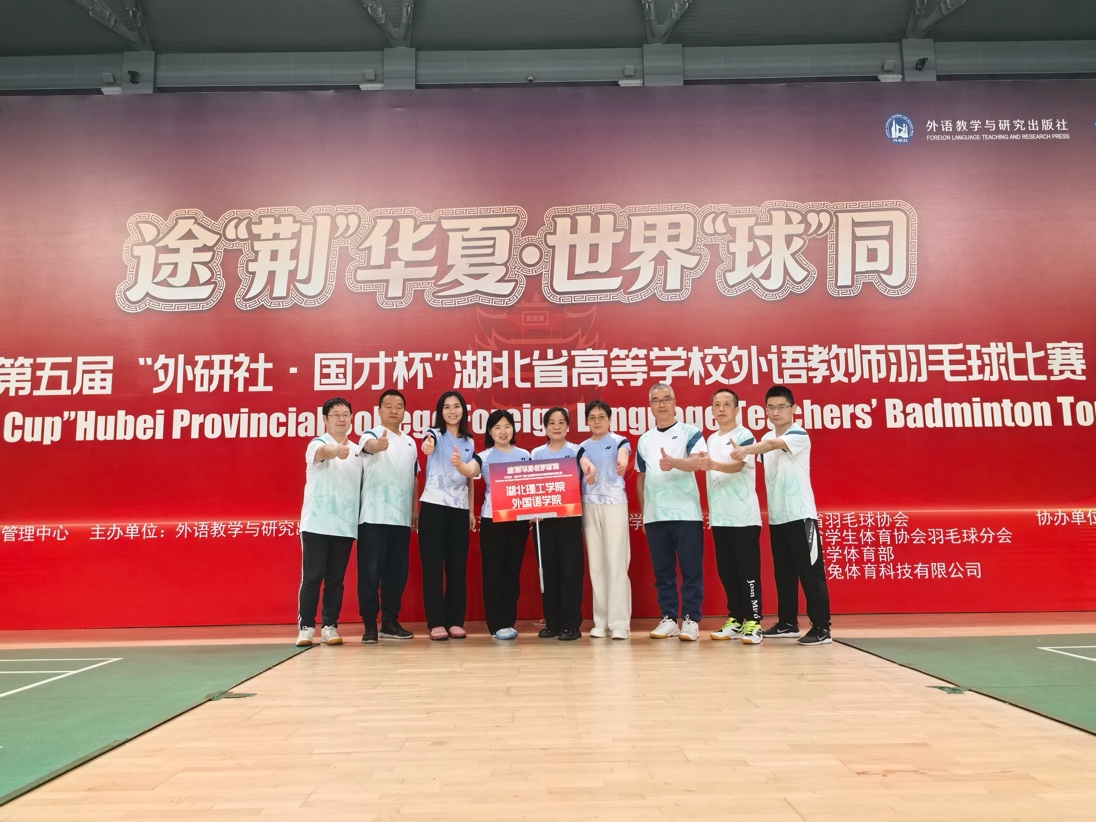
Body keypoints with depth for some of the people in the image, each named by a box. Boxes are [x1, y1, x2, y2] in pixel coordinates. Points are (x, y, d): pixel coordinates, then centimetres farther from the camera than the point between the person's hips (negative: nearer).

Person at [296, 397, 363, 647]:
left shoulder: (358, 451, 12)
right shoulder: (317, 444, -4)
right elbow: (322, 452, -30)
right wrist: (336, 451, -54)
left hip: (345, 526, 4)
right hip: (317, 524, -4)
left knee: (336, 579, 7)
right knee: (312, 577, -1)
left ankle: (329, 627, 14)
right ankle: (306, 627, 9)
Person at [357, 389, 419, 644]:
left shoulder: (411, 442, 15)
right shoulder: (372, 435, -4)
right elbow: (368, 445, -30)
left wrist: (415, 509, 15)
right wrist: (376, 444, -53)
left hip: (401, 517, 6)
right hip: (374, 517, -6)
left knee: (397, 572, 9)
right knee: (371, 572, -2)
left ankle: (390, 622, 18)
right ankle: (369, 625, 6)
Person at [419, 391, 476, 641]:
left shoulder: (469, 443, 12)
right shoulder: (434, 434, -1)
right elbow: (427, 446, -27)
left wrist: (471, 510, 10)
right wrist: (426, 446, -51)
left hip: (460, 509, 4)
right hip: (434, 506, -4)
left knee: (457, 565, 5)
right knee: (433, 564, -2)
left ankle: (455, 621, 11)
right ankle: (436, 622, 3)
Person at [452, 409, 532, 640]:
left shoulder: (525, 455, 9)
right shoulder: (484, 456, -1)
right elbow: (470, 471, -22)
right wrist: (459, 464, -45)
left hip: (519, 519, 3)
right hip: (492, 519, -3)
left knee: (513, 570, 8)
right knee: (494, 571, -1)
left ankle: (509, 621, 17)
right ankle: (498, 624, 5)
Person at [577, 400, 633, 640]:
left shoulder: (618, 440, 0)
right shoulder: (582, 447, 12)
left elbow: (623, 452, -23)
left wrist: (622, 461, -46)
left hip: (614, 505, -4)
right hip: (589, 506, 4)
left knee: (616, 563, -6)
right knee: (596, 565, 6)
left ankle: (619, 622, -1)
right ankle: (601, 621, 13)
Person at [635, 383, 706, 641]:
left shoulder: (690, 432, 1)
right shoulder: (644, 440, 13)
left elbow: (697, 462, -16)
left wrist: (674, 462, -37)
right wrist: (643, 514, 13)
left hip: (687, 514, -3)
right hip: (654, 516, 4)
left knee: (691, 570, -1)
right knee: (662, 571, 6)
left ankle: (690, 620, 7)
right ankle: (668, 618, 14)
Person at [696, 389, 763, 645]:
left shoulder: (744, 436, -6)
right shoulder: (711, 440, 16)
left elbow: (737, 465, -22)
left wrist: (712, 464, -40)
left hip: (743, 516, -7)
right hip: (719, 517, 7)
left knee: (748, 570, -4)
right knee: (726, 571, 9)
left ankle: (753, 621, 2)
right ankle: (735, 619, 18)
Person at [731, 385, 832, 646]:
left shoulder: (799, 435, -12)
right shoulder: (766, 438, 11)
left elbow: (774, 445, -32)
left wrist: (747, 449, -48)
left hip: (800, 515, -7)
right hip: (776, 517, 7)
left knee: (810, 573, -4)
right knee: (783, 573, 12)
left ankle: (821, 627, 2)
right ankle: (787, 622, 22)